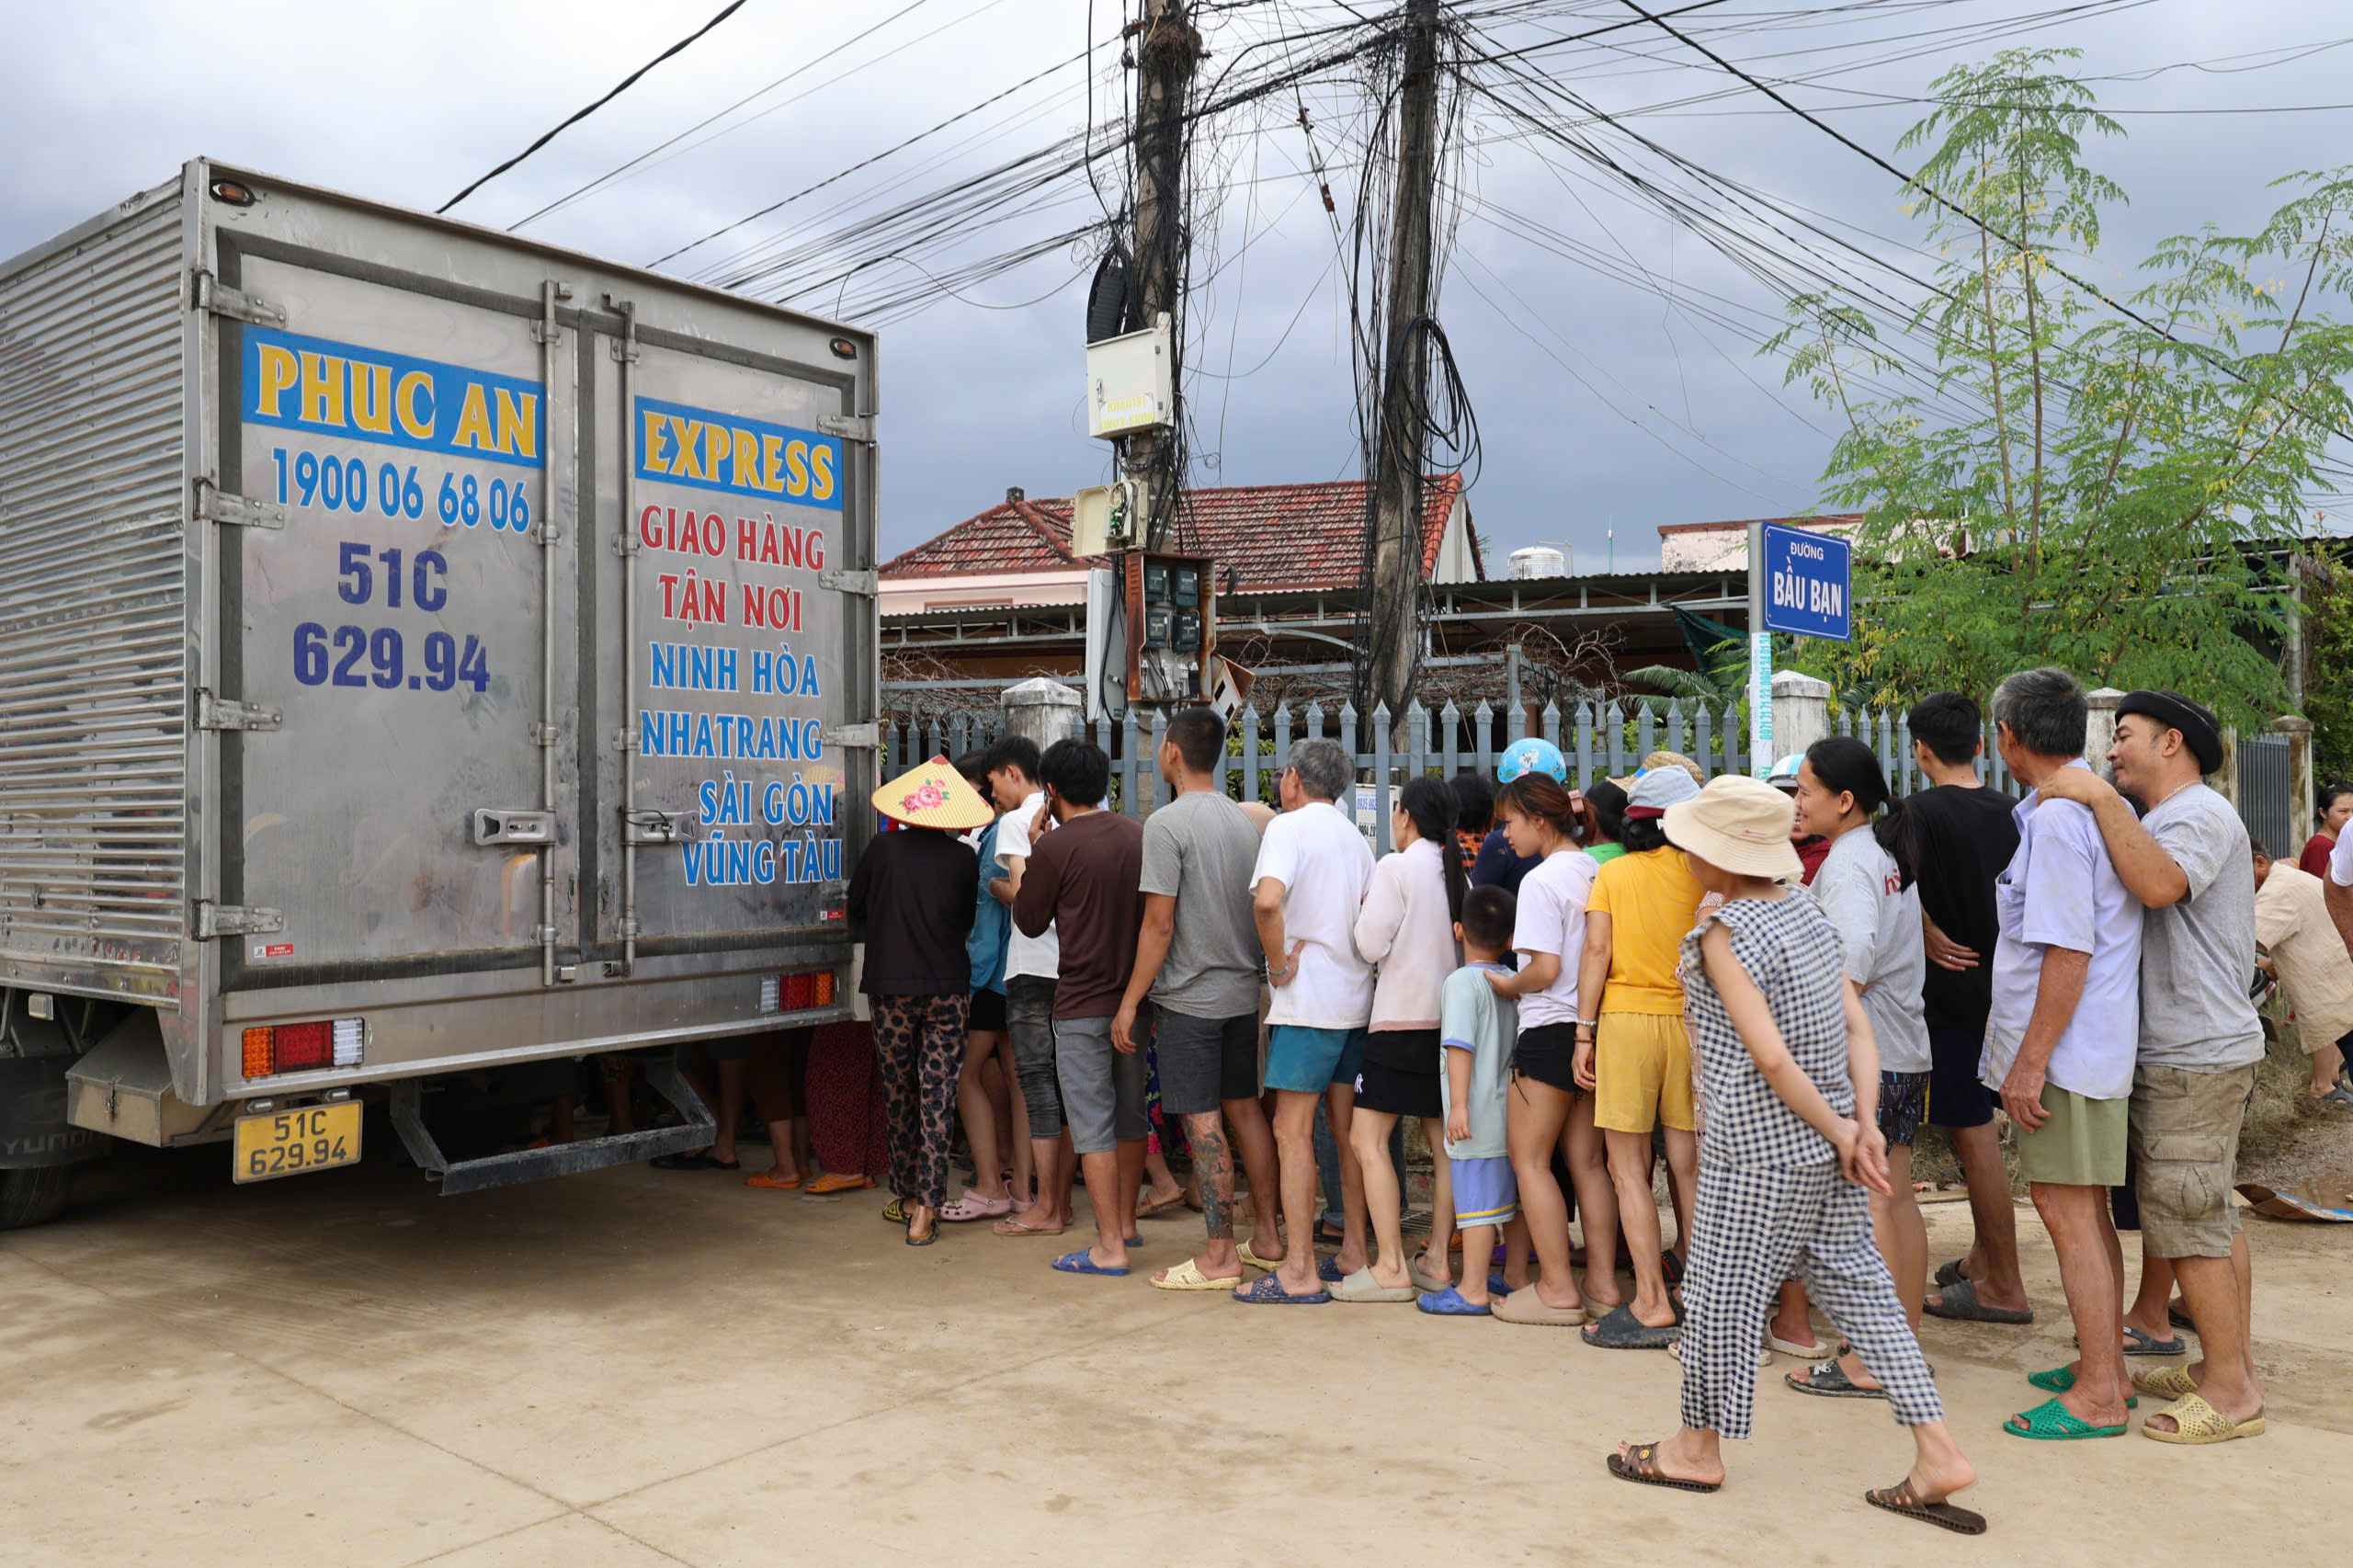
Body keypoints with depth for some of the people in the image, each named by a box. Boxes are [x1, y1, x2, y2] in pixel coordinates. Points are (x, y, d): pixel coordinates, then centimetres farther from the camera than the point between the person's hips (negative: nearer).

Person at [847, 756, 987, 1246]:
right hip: (948, 989, 0)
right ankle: (925, 1210, -3)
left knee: (899, 1098, 15)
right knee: (936, 1100, 2)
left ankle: (907, 1195, 26)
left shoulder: (882, 849, -4)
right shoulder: (964, 860, -4)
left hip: (891, 989, 0)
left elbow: (857, 911, 8)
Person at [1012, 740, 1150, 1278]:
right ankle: (1125, 1219, 31)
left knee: (1093, 1126, -2)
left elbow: (1029, 922, -1)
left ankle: (1109, 1247, 0)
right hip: (1135, 994, 6)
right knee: (1130, 1115, 17)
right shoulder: (1138, 835, 5)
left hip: (1083, 1004, -6)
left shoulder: (1056, 846, -12)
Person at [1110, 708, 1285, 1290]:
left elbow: (1159, 924, -16)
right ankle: (1266, 1237, 22)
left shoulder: (1167, 823, -13)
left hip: (1189, 996, -8)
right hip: (1242, 991, 8)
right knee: (1245, 1110, 14)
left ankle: (1220, 1256, 2)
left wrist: (1131, 1001, -10)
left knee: (1203, 1122, -3)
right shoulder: (1244, 821, 9)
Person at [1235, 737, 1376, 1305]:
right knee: (1346, 1129, 13)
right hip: (1355, 997, 8)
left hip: (1307, 1002, -8)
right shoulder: (1355, 837, 16)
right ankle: (1354, 1254, 18)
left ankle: (1299, 1271, -4)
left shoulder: (1288, 827, -8)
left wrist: (1279, 963, -15)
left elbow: (1267, 900, -26)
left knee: (1293, 1131, -4)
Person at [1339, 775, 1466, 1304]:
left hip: (1402, 1019, -7)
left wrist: (1363, 907, 8)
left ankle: (1390, 1268, -7)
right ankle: (1437, 1259, 13)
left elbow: (1370, 945, -9)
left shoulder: (1395, 867, -9)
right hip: (1449, 1017, 7)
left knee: (1367, 1139, -4)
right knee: (1442, 1139, 10)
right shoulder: (1457, 873, 9)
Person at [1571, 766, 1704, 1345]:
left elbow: (1597, 951, -4)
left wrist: (1584, 1032, -1)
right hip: (1692, 1021, 2)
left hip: (1626, 1017, -2)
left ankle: (1652, 1304, -1)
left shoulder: (1612, 874, 3)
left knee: (1628, 1169, 2)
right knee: (1689, 1167, 9)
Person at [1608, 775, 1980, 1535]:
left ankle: (1699, 1448, 25)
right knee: (1853, 1281, 14)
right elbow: (1858, 1025, 3)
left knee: (1722, 1294, 7)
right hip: (1827, 1139, 8)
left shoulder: (1723, 935, -17)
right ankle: (1938, 1453, 14)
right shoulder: (1808, 913, 7)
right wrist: (1865, 1123, -1)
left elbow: (1771, 1057, -22)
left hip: (1760, 1147, -8)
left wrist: (1841, 1131, -12)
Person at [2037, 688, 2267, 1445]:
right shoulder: (2170, 819, 20)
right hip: (2197, 1049, 11)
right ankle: (2232, 1366, 24)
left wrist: (2102, 798, -30)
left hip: (2197, 1055, -11)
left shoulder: (2200, 815, -14)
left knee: (2186, 1221, -6)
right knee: (2211, 1215, 15)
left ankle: (2229, 1391, 2)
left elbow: (2158, 884, -34)